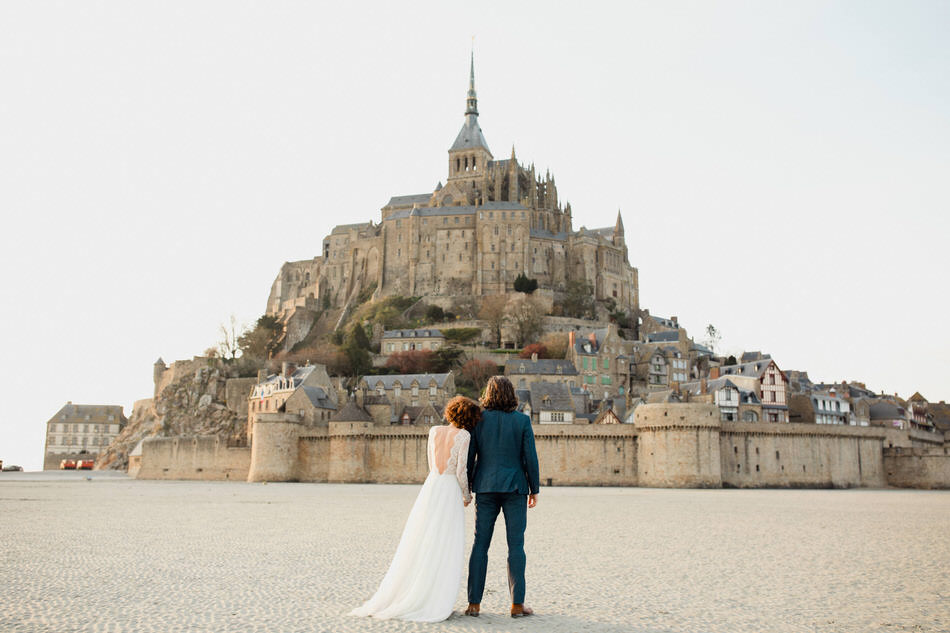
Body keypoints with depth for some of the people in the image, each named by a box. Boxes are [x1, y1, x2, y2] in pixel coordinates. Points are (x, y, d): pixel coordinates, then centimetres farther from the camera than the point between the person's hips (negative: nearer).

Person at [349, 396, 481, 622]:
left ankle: (395, 598, 15)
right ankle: (438, 604, 0)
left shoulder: (434, 431, 9)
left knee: (418, 544, 11)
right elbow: (461, 471, -9)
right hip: (450, 492, -5)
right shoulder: (463, 436, -7)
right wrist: (467, 495, 7)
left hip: (430, 487, 5)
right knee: (446, 549, 1)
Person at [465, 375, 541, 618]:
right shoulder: (522, 420, -2)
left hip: (486, 488, 1)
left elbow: (469, 456, 1)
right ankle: (517, 604, 6)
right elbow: (530, 457, -4)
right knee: (516, 546, 4)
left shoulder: (478, 419, 0)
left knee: (480, 545, 6)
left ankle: (474, 603, 7)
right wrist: (534, 489, 4)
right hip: (515, 488, -1)